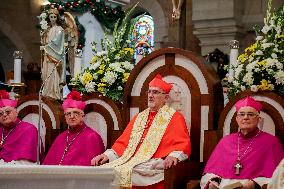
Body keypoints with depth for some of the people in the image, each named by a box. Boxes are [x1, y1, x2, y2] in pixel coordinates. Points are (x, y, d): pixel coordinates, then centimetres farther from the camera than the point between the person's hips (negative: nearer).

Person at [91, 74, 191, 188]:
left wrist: (173, 155, -26)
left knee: (120, 173, -32)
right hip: (131, 162, 6)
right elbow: (123, 143, 22)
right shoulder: (139, 118, 25)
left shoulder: (174, 118, 7)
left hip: (155, 165, -6)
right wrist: (107, 155, 4)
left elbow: (183, 145, -5)